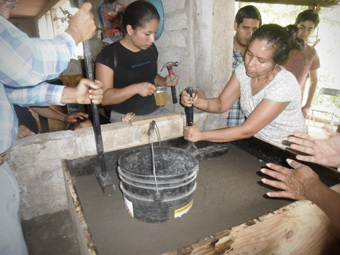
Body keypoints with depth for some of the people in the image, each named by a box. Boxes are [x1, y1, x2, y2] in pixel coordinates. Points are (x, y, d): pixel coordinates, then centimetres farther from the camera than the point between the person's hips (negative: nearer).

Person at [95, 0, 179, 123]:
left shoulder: (151, 49, 8)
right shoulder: (108, 54, -9)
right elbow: (103, 98, -13)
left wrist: (164, 81, 3)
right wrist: (135, 88, -25)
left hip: (155, 113, 5)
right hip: (124, 120, -4)